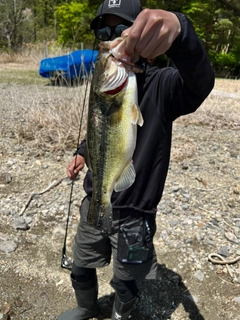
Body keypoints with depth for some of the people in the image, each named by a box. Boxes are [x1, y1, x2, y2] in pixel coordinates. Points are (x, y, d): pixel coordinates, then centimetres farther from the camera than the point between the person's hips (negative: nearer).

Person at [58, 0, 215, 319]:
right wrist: (82, 152, 2)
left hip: (133, 214, -5)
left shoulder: (161, 85, -18)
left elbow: (200, 82, -41)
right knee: (80, 270, 24)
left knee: (124, 283, 17)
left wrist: (179, 29, -59)